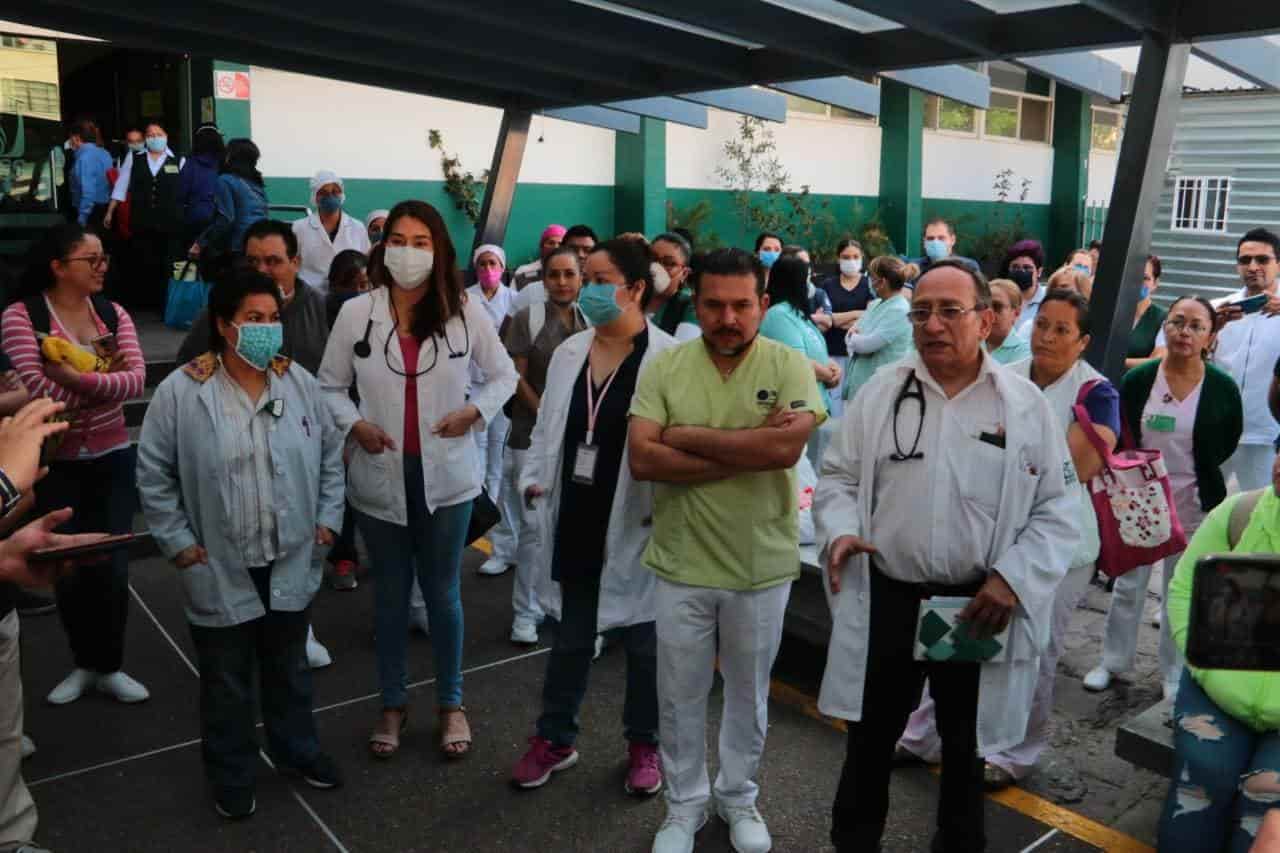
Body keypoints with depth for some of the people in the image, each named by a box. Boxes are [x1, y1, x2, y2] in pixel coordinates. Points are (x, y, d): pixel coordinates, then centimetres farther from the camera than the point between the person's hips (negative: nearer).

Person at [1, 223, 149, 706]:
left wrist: (79, 378, -24)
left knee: (113, 568, 6)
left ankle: (109, 666, 23)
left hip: (111, 459, 2)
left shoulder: (114, 314, 0)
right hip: (55, 464, -2)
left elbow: (138, 380, -12)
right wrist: (107, 382, -13)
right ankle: (84, 663, 30)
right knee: (68, 570, 11)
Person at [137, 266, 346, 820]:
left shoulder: (300, 383, -3)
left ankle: (296, 749, 42)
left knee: (290, 669, 21)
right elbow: (153, 475, -5)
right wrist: (178, 542, -7)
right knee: (227, 684, 13)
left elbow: (331, 453, 8)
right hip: (220, 570, -3)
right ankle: (231, 776, 34)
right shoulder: (180, 392, -13)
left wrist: (327, 517, 4)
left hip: (290, 562, 3)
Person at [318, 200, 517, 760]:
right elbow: (329, 385, 5)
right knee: (391, 593, 15)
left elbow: (504, 376, 5)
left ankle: (451, 704, 29)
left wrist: (477, 410, -13)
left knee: (442, 592, 11)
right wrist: (353, 423, -13)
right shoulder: (356, 313, -4)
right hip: (381, 476, 1)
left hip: (446, 475, -1)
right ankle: (392, 704, 32)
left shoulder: (465, 313, -5)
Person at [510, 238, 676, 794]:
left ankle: (643, 744, 34)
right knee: (570, 637, 19)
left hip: (634, 527, -5)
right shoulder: (569, 352, 5)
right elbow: (549, 425, 13)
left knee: (643, 642, 14)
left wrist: (667, 512, -17)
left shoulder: (667, 358, -14)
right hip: (575, 522, 5)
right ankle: (554, 738, 37)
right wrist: (534, 478, 2)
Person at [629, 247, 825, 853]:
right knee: (680, 696, 16)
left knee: (748, 692, 19)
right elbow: (642, 460, -17)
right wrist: (748, 450, -21)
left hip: (761, 563, 0)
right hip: (681, 562, 1)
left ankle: (738, 797, 43)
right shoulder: (664, 367, -6)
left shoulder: (790, 365, -9)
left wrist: (686, 435, -20)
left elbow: (787, 446, -26)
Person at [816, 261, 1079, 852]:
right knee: (869, 740, 15)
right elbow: (838, 476, 6)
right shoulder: (880, 392, 0)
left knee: (966, 747, 20)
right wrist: (840, 531, -14)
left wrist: (1013, 577, -14)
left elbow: (1056, 510, -2)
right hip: (886, 599, 1)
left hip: (979, 605, 0)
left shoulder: (1025, 404, -3)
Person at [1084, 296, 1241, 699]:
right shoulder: (1137, 380, -6)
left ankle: (1175, 674, 26)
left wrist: (1196, 471, 1)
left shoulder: (1223, 389, -8)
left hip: (1194, 506, -1)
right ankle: (1113, 661, 27)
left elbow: (1228, 444, 6)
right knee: (1128, 586, 11)